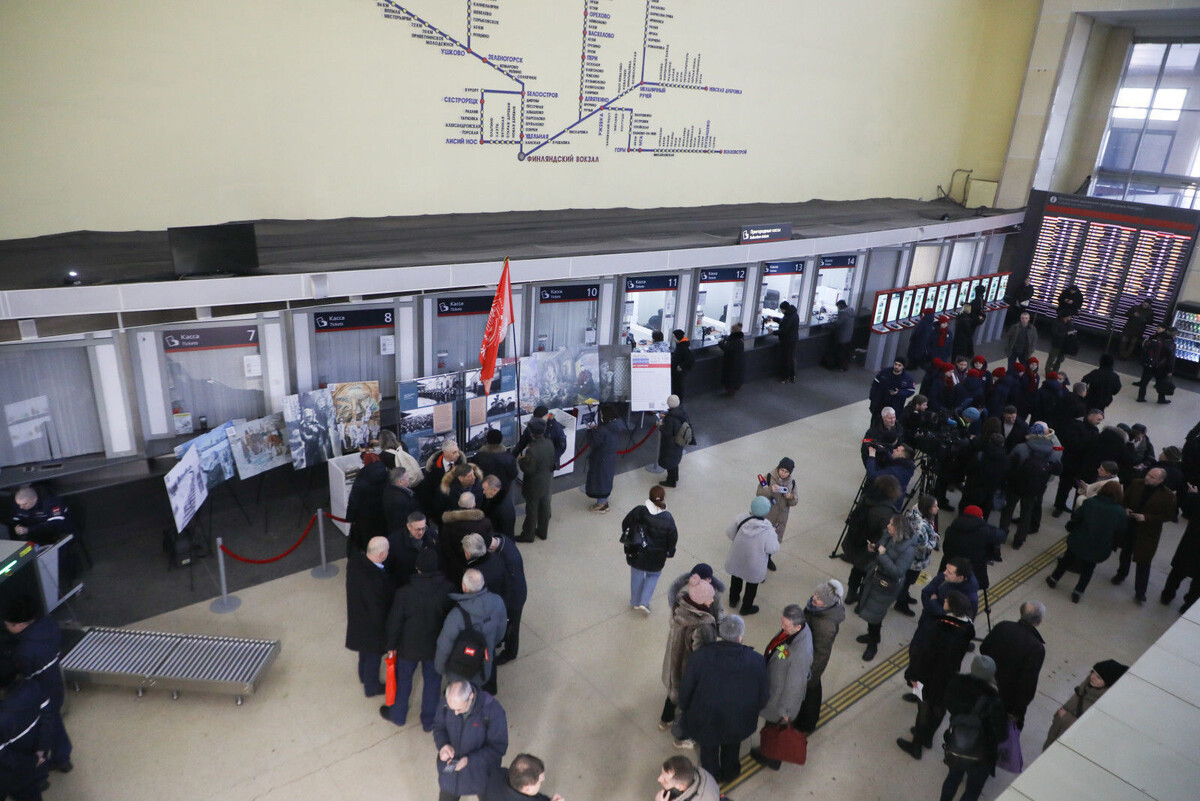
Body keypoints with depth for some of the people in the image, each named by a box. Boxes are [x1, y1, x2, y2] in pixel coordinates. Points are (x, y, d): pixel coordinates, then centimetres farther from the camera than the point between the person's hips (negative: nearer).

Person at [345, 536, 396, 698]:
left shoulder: (355, 560, -21)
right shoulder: (376, 579, -41)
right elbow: (378, 611, -30)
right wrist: (386, 629, -14)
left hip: (356, 616, 8)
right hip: (372, 624, -8)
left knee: (365, 648, 33)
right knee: (373, 654, 20)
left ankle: (364, 676, 59)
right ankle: (371, 687, 44)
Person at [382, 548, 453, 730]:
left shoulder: (404, 593, -28)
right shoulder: (449, 590, -23)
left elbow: (394, 623, -16)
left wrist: (391, 645, 2)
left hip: (409, 647, -1)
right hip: (436, 646, 1)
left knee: (403, 680, 24)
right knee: (432, 681, 22)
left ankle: (397, 715, 47)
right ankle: (430, 721, 39)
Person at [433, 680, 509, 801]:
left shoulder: (492, 710, -33)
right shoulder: (446, 703, -22)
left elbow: (498, 747, -24)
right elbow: (438, 726, -2)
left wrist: (470, 760, -33)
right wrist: (442, 744, -23)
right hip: (450, 767, 2)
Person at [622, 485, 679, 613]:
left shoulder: (638, 511, -19)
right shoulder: (667, 518, -21)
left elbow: (625, 524, -5)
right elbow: (673, 538, -10)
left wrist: (626, 538, 14)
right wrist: (669, 552, 8)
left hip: (635, 551, 1)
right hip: (656, 556, -1)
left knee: (637, 574, 23)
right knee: (653, 575, 24)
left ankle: (635, 602, 38)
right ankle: (644, 602, 15)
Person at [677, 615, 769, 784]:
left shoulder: (700, 656, -30)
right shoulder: (756, 661, -26)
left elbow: (685, 690, -16)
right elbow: (763, 696, -11)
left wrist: (684, 708, 4)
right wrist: (753, 710, 11)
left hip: (705, 720, -1)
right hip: (738, 723, 1)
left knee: (708, 751, 30)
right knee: (732, 748, 34)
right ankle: (729, 772, 60)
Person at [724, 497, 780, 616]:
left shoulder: (740, 519, -23)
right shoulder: (768, 530, -30)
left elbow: (729, 533, -9)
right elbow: (773, 549, -17)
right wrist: (774, 534, -2)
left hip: (736, 559, 3)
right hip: (754, 565, -3)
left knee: (736, 579, 31)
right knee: (751, 585, 25)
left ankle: (733, 599, 53)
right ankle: (746, 607, 44)